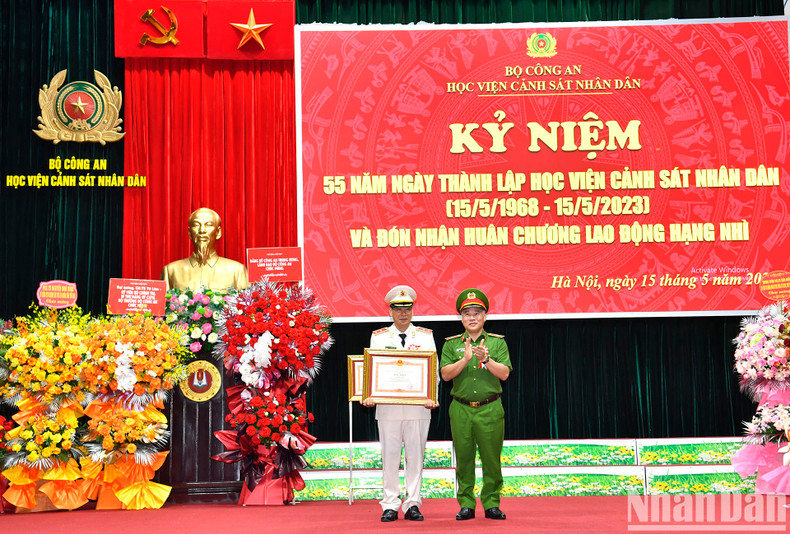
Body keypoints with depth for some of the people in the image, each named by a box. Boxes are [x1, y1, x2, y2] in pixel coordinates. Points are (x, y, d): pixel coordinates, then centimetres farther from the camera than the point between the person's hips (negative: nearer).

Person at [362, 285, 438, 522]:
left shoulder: (426, 336, 9)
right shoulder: (378, 337, 9)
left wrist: (431, 397, -11)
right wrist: (369, 396, -11)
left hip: (418, 406, 0)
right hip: (387, 406, 0)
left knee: (415, 456, 2)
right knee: (389, 456, 2)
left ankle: (412, 504, 9)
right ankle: (390, 505, 9)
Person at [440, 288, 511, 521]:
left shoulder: (497, 342, 7)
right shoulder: (451, 344, 9)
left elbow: (504, 373, -3)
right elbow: (445, 374, -3)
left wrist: (485, 359, -18)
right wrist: (465, 359, -16)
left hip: (490, 409, -1)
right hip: (461, 409, 1)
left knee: (491, 458, 2)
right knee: (464, 458, 4)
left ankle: (492, 503, 12)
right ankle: (466, 504, 12)